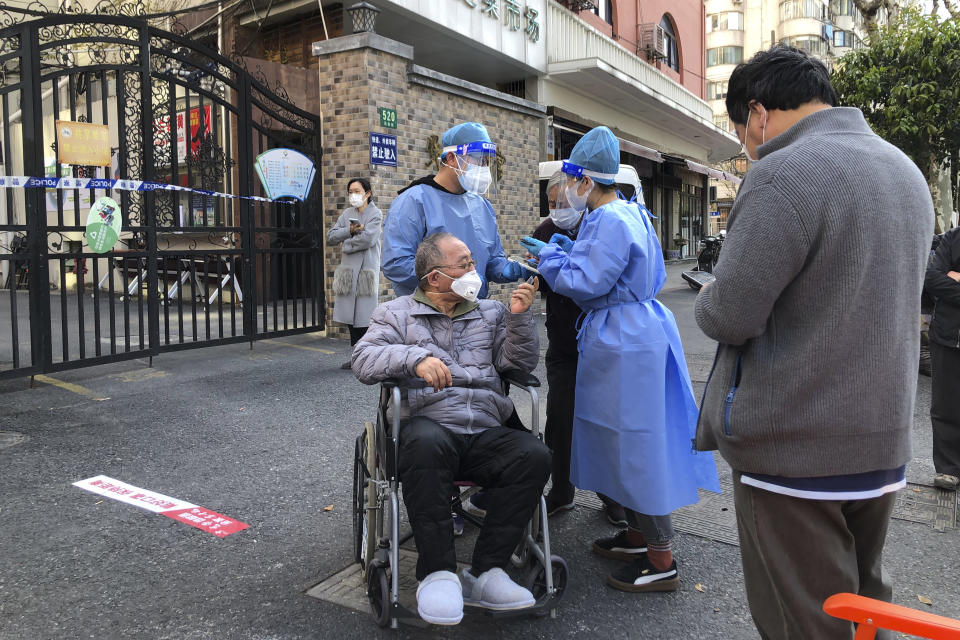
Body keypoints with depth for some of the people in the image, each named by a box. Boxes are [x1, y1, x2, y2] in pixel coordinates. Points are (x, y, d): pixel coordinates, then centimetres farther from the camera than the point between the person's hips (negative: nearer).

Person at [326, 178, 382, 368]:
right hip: (348, 269, 6)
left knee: (364, 315, -6)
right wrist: (349, 230, -9)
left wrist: (346, 246, -3)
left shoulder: (375, 214, -1)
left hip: (366, 270, -6)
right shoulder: (347, 213, 16)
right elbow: (330, 237, 7)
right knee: (350, 315, 6)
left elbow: (368, 239, -15)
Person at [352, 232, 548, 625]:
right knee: (426, 442, -39)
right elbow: (364, 361, -3)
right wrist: (415, 357, -20)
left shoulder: (491, 313, 23)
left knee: (534, 455, -28)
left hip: (486, 434, 3)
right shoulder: (396, 313, 14)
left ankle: (484, 572, -19)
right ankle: (438, 573, -28)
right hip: (430, 426, -3)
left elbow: (520, 364, 14)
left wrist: (520, 317, -1)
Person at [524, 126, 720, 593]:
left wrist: (549, 256, -6)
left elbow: (585, 283, -21)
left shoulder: (608, 221, -20)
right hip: (638, 328, 11)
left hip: (622, 340, -11)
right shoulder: (629, 212, 13)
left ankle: (662, 562, 9)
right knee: (630, 437, 18)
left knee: (633, 440, -3)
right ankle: (639, 534, 31)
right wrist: (570, 249, 15)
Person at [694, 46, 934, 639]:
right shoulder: (906, 168, 9)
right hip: (884, 447, 8)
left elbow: (728, 317, -21)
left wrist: (708, 296, 1)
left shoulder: (783, 175, -19)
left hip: (794, 454, -8)